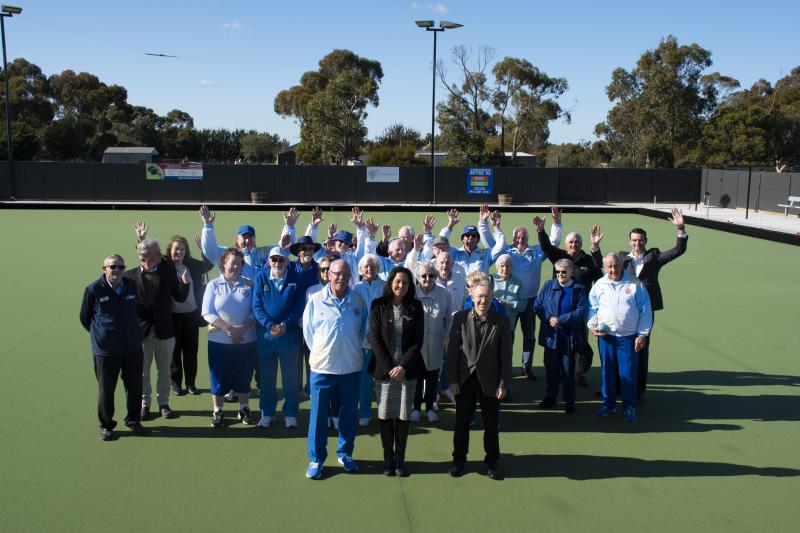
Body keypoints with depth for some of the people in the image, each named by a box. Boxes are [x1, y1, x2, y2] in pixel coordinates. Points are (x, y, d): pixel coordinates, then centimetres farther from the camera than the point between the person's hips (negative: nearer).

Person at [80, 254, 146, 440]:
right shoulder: (94, 290, -10)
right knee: (106, 390, 8)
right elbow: (84, 317, 4)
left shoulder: (131, 286, 1)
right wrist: (99, 334, 5)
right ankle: (106, 425, 24)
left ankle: (133, 421, 28)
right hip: (105, 350, -3)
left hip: (133, 348, 3)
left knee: (135, 387, 10)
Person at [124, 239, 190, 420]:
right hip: (141, 331, -1)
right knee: (142, 372, 12)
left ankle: (163, 403, 26)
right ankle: (144, 404, 27)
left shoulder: (168, 271, -3)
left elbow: (180, 298, 0)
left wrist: (185, 283, -16)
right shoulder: (130, 276, -8)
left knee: (164, 371, 12)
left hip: (165, 330, 2)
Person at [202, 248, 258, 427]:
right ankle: (218, 411, 19)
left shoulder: (249, 285, 3)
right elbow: (207, 313, -7)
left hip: (246, 340, 1)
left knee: (244, 377, 10)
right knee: (219, 378, 6)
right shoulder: (214, 285, 1)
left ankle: (244, 409, 24)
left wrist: (242, 328, -16)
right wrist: (229, 328, -16)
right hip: (219, 340, -1)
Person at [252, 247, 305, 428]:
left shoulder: (295, 278, -2)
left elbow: (300, 306, -3)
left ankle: (290, 413, 19)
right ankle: (267, 413, 21)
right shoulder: (261, 277, -2)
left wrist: (285, 325, -14)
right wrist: (269, 325, -15)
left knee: (290, 375, 7)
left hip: (289, 333, 0)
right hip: (266, 333, 1)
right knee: (267, 375, 9)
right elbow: (257, 305, -3)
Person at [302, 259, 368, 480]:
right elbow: (308, 331, 2)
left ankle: (345, 453, 31)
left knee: (349, 414, 13)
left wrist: (352, 350, 7)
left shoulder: (358, 300, -1)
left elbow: (363, 330, 10)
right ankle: (316, 459, 17)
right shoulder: (315, 300, -6)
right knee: (318, 414, 4)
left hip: (351, 367, 2)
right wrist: (320, 353, 4)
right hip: (322, 367, -2)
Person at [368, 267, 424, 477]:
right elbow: (374, 339, -3)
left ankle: (400, 458, 16)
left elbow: (418, 340, 1)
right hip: (384, 369, -1)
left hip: (407, 370, 1)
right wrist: (388, 367, -10)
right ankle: (388, 458, 17)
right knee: (385, 414, 4)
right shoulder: (379, 306, 0)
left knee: (403, 414, 4)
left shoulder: (415, 307, 3)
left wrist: (403, 366, -9)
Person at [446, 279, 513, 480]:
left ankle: (492, 462, 27)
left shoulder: (501, 321, -6)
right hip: (465, 378, 0)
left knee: (491, 423, 11)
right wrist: (452, 380, -6)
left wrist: (504, 383, -6)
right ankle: (459, 460, 27)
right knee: (462, 421, 11)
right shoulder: (460, 318, -6)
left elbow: (505, 355, -3)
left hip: (489, 380, 0)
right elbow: (452, 350, -3)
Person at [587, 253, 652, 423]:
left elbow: (645, 311, 0)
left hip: (629, 337, -2)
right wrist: (592, 325, -4)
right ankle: (608, 403, 25)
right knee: (607, 371, 11)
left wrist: (642, 334, -4)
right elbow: (592, 309, 12)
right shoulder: (599, 285, 4)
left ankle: (629, 407, 14)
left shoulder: (635, 285, -2)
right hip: (605, 336, 2)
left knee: (628, 372, 0)